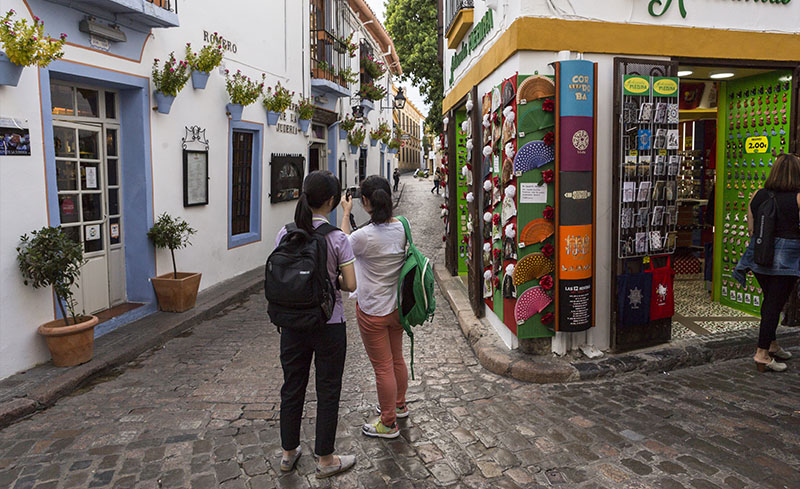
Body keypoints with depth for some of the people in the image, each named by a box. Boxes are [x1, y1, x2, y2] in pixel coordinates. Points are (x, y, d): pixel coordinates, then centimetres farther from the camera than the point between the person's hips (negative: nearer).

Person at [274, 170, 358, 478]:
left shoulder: (285, 234, -4)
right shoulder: (337, 238, -15)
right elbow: (350, 284, -13)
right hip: (328, 324, -4)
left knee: (292, 387, 18)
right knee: (327, 392, 11)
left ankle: (289, 453, 35)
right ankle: (325, 460, 24)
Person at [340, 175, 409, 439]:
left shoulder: (365, 236, -25)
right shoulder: (403, 228, -7)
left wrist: (346, 213, 4)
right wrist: (382, 209, 11)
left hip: (373, 311, -7)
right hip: (397, 306, 7)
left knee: (383, 367, 6)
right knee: (397, 359, 23)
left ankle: (388, 424, 22)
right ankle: (399, 405, 45)